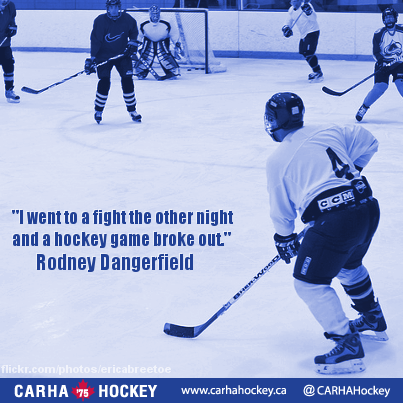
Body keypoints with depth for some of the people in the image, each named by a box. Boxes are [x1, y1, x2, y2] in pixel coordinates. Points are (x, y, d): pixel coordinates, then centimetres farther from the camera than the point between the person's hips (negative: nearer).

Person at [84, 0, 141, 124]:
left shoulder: (127, 19, -7)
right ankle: (98, 111, 5)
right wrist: (92, 59, -23)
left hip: (122, 54, 3)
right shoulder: (100, 21, -16)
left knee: (127, 80, -5)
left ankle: (132, 110, 9)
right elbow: (95, 40, -17)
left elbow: (134, 31, 13)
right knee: (104, 82, -13)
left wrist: (132, 43, -2)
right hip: (104, 56, -2)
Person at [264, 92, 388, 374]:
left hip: (333, 221, -7)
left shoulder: (277, 160, 4)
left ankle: (349, 347, -5)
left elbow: (282, 210, 11)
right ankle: (374, 321, 49)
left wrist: (285, 239, 28)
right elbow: (368, 143, 26)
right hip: (368, 207, 7)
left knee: (310, 283, 4)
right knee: (349, 264, 33)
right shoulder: (331, 133, 15)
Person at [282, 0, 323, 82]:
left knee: (308, 53, -21)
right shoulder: (291, 10, 5)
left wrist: (309, 13, -50)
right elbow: (289, 21, 13)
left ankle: (318, 74, -18)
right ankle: (315, 71, 32)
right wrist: (286, 28, -8)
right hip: (303, 34, 10)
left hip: (312, 32, -10)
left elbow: (314, 19, -31)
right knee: (304, 53, 18)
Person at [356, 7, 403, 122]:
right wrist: (381, 62, -22)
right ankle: (364, 107, -1)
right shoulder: (379, 34, -8)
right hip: (384, 63, -1)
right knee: (380, 86, -17)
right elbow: (376, 52, -7)